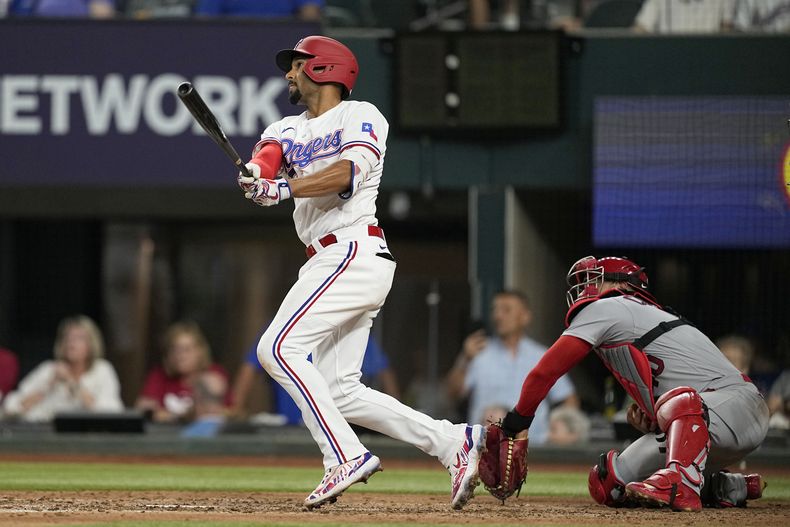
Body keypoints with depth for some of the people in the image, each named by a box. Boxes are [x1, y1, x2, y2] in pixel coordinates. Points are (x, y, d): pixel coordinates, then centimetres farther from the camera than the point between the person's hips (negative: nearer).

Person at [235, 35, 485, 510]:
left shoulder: (360, 115, 1)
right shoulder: (289, 130, 23)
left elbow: (350, 171, -18)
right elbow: (265, 162, 3)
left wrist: (286, 188, -30)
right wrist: (256, 176, -21)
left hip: (355, 253, -8)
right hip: (333, 262, 8)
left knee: (279, 348, -19)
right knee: (338, 393, 2)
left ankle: (346, 456, -22)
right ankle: (455, 442, 4)